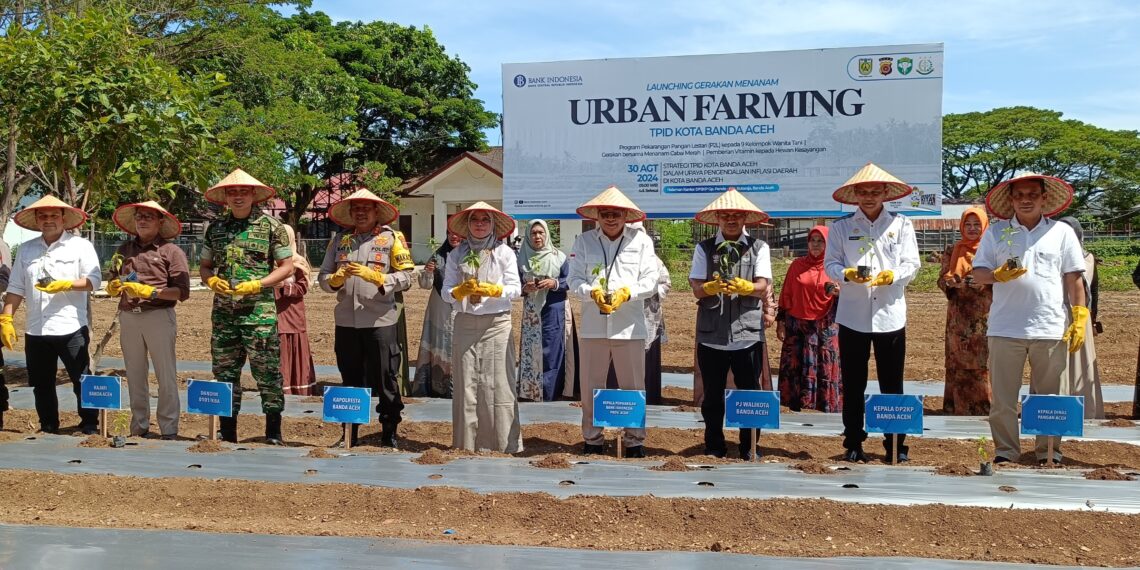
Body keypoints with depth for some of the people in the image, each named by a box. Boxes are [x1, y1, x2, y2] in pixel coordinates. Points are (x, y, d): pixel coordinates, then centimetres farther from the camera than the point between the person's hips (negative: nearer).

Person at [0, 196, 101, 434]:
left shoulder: (81, 245, -1)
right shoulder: (25, 249, 11)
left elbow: (94, 280, -7)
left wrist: (66, 285, -21)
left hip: (71, 328, -4)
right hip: (35, 330, 4)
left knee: (82, 380, 1)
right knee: (41, 383, 12)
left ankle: (90, 425, 12)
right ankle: (48, 427, 24)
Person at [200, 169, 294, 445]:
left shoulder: (271, 226, 0)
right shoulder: (216, 227, 12)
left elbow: (286, 266, 0)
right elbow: (205, 266, 18)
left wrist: (257, 285, -12)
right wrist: (211, 281, -4)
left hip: (259, 311, -4)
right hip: (223, 311, 4)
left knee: (267, 371, -3)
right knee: (224, 372, 9)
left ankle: (273, 432, 6)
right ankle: (227, 432, 20)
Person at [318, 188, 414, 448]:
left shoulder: (392, 238, 2)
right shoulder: (340, 239, 12)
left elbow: (405, 276, -6)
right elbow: (323, 277, 9)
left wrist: (373, 276, -18)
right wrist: (336, 278, -13)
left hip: (380, 321, -4)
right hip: (346, 322, 4)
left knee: (386, 380, 3)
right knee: (350, 380, 14)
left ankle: (389, 434, 14)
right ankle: (349, 433, 25)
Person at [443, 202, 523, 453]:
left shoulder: (505, 252, 6)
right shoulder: (456, 255, 10)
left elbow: (515, 289, 0)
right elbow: (446, 291, 5)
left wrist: (493, 290, -16)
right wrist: (461, 291, -16)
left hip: (496, 324, -1)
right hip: (465, 323, 2)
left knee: (498, 384, -3)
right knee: (466, 383, 1)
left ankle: (504, 443, 2)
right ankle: (466, 443, 8)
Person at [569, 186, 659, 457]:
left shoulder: (641, 240, 5)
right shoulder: (584, 241, 6)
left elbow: (650, 282, 0)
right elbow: (575, 280, 1)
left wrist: (626, 293, -17)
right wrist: (593, 292, -18)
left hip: (630, 326, -1)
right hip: (592, 326, 1)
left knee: (633, 387, 6)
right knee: (591, 387, 7)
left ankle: (635, 441, 18)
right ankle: (593, 440, 21)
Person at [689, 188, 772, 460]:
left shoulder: (759, 247, 7)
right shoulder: (704, 248, 7)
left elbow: (762, 288, -4)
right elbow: (697, 289, -2)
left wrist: (743, 286, -26)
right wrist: (712, 286, -24)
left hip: (748, 333, 0)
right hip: (711, 334, 1)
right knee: (712, 396, 9)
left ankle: (749, 447, 18)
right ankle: (714, 447, 23)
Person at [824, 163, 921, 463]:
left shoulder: (901, 224, 8)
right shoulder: (841, 226, 8)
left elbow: (911, 263, 2)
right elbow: (830, 264, 2)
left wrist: (891, 275, -18)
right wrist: (848, 274, -19)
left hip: (890, 314, 0)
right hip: (852, 315, 0)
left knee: (892, 384, 5)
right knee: (853, 385, 6)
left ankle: (896, 445, 14)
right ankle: (853, 444, 16)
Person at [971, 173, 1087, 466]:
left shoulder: (1062, 232, 7)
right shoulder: (996, 232, 7)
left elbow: (1074, 278, 7)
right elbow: (977, 273, 5)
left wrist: (1080, 318, 1)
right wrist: (998, 275, -16)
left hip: (1051, 329, 0)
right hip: (1005, 328, 0)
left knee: (1049, 397, 8)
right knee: (1002, 397, 3)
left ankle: (1049, 452, 20)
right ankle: (1005, 451, 13)